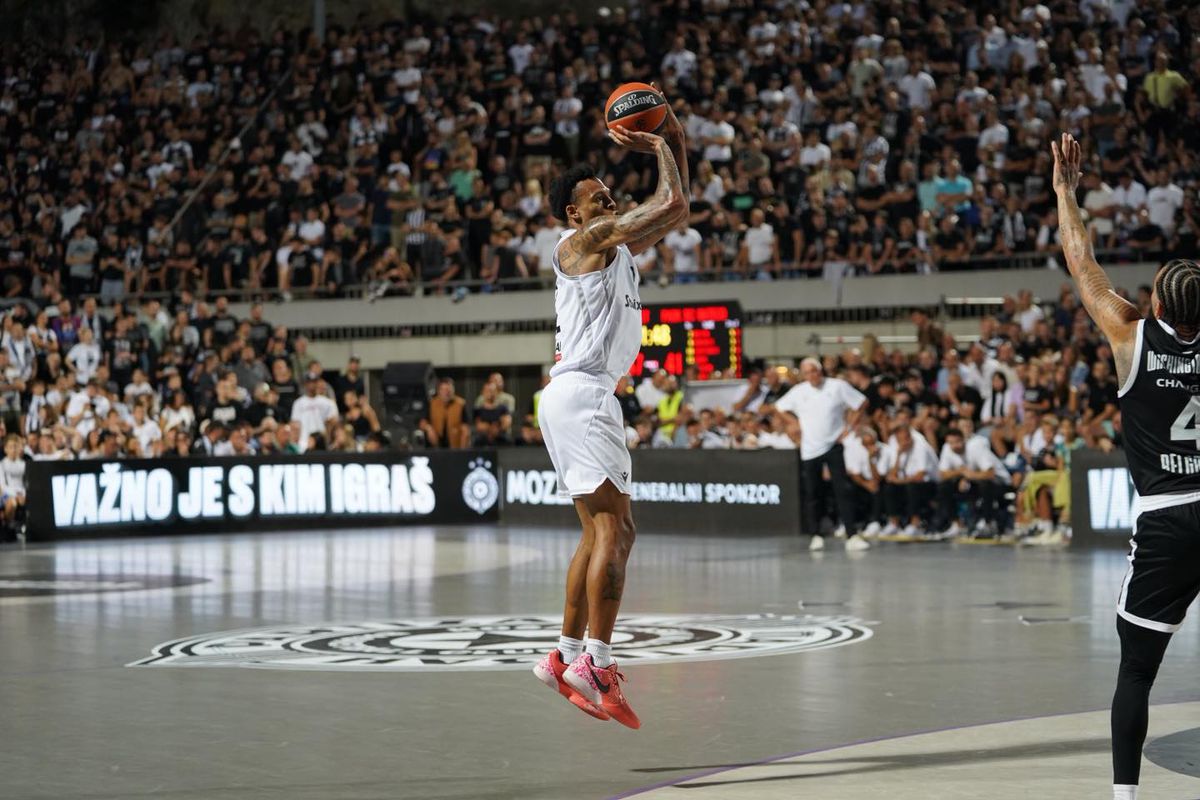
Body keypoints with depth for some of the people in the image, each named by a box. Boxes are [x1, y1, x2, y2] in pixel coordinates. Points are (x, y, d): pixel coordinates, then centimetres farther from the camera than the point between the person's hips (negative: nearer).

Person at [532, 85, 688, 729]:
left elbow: (675, 212, 28)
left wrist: (676, 143, 19)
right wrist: (660, 149, 3)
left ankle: (566, 656, 18)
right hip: (580, 393, -10)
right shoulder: (583, 240, -5)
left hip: (583, 399, 10)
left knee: (599, 531, 14)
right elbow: (672, 204, -12)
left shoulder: (619, 247, 20)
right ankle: (597, 664, -22)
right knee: (616, 530, -16)